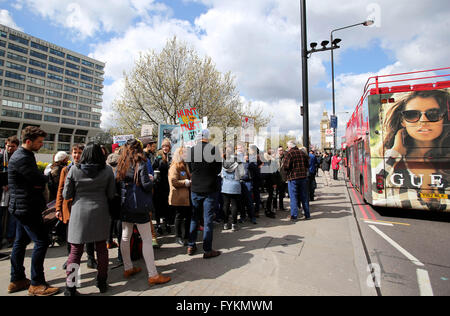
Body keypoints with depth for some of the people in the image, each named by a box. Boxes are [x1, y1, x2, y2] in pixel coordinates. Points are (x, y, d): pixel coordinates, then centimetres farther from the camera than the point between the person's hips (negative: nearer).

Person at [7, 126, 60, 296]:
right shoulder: (21, 158, -19)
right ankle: (36, 284, 5)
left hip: (23, 207, 11)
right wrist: (46, 178, -1)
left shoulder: (24, 155, 14)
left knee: (20, 242, 17)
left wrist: (39, 183, -6)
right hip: (26, 208, -11)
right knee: (41, 242, -6)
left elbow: (39, 182, 14)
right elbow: (41, 180, -21)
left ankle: (17, 280, 29)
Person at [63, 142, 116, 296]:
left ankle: (70, 287, 17)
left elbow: (66, 195, 0)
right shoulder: (108, 170, -7)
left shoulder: (74, 170, -7)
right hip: (100, 213, 1)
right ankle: (102, 283, 28)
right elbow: (111, 194, -1)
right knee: (101, 248, 14)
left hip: (79, 213, 0)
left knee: (75, 251, 10)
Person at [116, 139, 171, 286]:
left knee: (125, 238, 17)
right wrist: (151, 180, 3)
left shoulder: (121, 165, 5)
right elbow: (146, 185, -16)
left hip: (125, 206, 7)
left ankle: (128, 268, 32)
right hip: (139, 206, -7)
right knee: (147, 240, -1)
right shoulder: (140, 164, -12)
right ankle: (152, 275, 5)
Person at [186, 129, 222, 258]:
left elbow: (189, 169, 7)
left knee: (194, 218, 17)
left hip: (195, 189, 3)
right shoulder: (214, 149, -13)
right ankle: (207, 250, 14)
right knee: (208, 220, 5)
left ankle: (191, 246, 27)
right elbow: (218, 169, -5)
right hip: (210, 189, -3)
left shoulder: (191, 150, -3)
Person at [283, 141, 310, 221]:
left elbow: (286, 166, -15)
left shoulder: (289, 153, -10)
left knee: (293, 197, 2)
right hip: (303, 177, 5)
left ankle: (294, 216, 5)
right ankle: (307, 215, 21)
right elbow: (307, 165, 11)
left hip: (293, 177, -5)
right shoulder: (303, 153, 8)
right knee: (304, 196, 13)